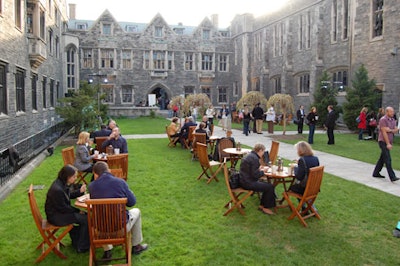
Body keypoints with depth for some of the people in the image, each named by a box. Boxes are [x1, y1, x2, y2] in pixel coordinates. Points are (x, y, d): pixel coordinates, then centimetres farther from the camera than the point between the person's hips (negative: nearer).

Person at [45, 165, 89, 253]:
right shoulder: (57, 189, -29)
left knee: (85, 215, 8)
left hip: (61, 211, 10)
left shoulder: (63, 184, 0)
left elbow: (70, 195, 16)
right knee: (86, 219, -14)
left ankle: (76, 242, 19)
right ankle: (82, 248, -1)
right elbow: (63, 208, -22)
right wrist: (78, 211, -13)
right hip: (55, 216, -10)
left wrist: (80, 191, -1)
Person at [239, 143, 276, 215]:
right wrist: (263, 171, -5)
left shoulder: (249, 155, 12)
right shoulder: (255, 159, -19)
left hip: (244, 181, 11)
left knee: (267, 185, 18)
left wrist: (259, 169, 14)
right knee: (270, 187, -6)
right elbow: (255, 175, -21)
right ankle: (265, 208, 8)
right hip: (248, 183, -11)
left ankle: (262, 205, 23)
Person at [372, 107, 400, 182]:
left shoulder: (393, 120, 13)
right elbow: (384, 132, -17)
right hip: (383, 141, -8)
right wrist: (388, 144, -20)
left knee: (382, 158, 13)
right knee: (388, 159, -10)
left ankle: (376, 173, 22)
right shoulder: (383, 119, -13)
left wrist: (390, 130, -18)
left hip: (388, 142, 9)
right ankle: (392, 177, -11)